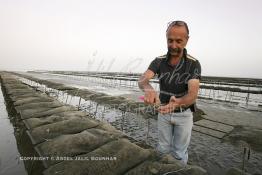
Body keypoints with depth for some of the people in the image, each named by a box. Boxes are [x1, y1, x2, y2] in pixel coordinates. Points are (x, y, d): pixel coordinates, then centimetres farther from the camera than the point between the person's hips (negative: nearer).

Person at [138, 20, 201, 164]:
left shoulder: (193, 64, -18)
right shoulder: (158, 61, -11)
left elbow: (192, 95, -30)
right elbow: (142, 80, -28)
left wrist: (177, 103, -52)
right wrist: (148, 89, -52)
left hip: (184, 114, -2)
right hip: (163, 112, 2)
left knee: (179, 153, 13)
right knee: (163, 149, 17)